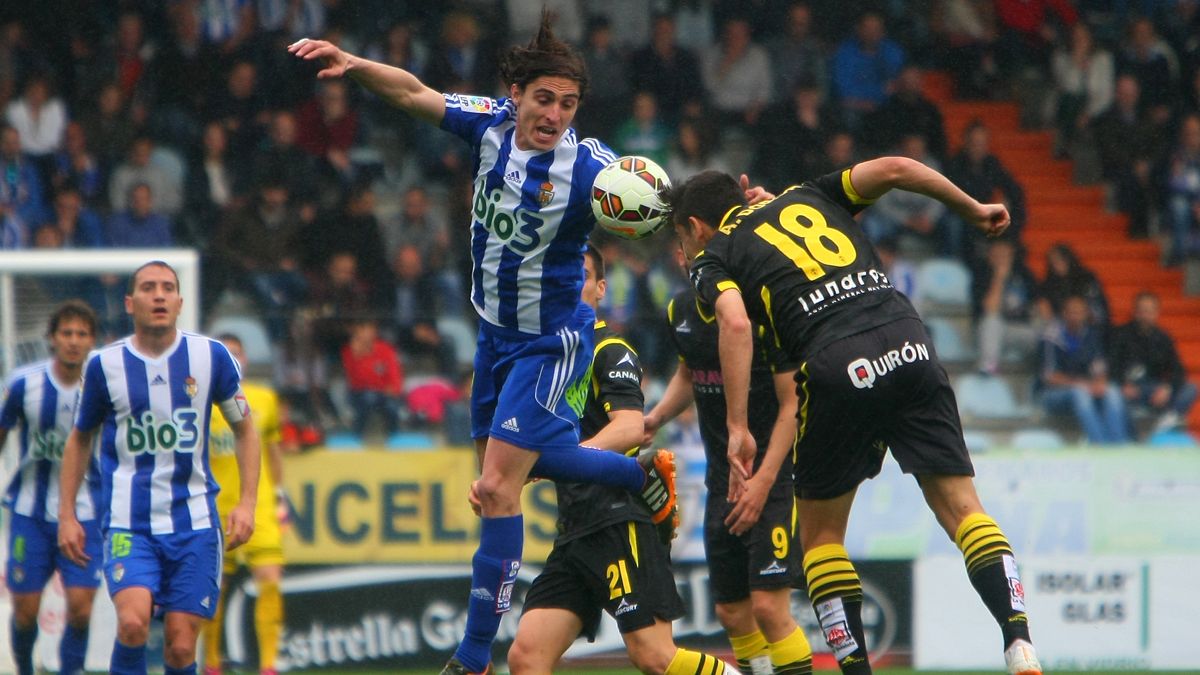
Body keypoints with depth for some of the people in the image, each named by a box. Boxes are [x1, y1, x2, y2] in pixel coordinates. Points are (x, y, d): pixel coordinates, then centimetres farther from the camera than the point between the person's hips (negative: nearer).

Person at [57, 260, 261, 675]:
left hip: (195, 522, 1)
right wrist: (67, 515, 10)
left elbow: (244, 429, 12)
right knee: (133, 622, -25)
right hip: (127, 524, -1)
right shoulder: (104, 365, 0)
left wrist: (247, 503, 2)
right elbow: (80, 439, 14)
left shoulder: (211, 357, 1)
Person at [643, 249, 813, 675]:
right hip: (721, 480, 7)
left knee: (769, 606, -16)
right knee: (733, 615, 7)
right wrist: (655, 420, 9)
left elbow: (792, 405, -15)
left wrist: (763, 480, -21)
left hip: (774, 477, -7)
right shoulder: (681, 312, 6)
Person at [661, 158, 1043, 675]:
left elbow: (734, 325, -6)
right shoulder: (807, 198, 28)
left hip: (835, 368, -3)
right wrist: (973, 210, 25)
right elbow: (894, 168, 14)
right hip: (907, 342, 3)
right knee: (960, 506, 4)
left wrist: (737, 429, -9)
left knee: (820, 533, 14)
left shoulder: (713, 258, 16)